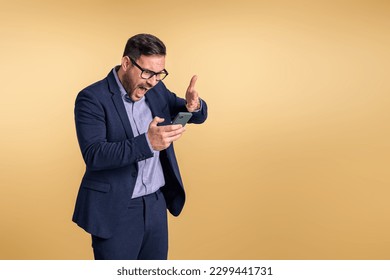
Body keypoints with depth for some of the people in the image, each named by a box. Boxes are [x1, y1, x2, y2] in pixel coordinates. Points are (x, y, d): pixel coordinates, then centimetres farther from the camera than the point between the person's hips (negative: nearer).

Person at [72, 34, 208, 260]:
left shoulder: (156, 89, 5)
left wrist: (193, 105, -14)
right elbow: (93, 155, -23)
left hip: (156, 204, 6)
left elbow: (198, 116, 11)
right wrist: (147, 143, -35)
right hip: (116, 211, -6)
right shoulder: (92, 98, -13)